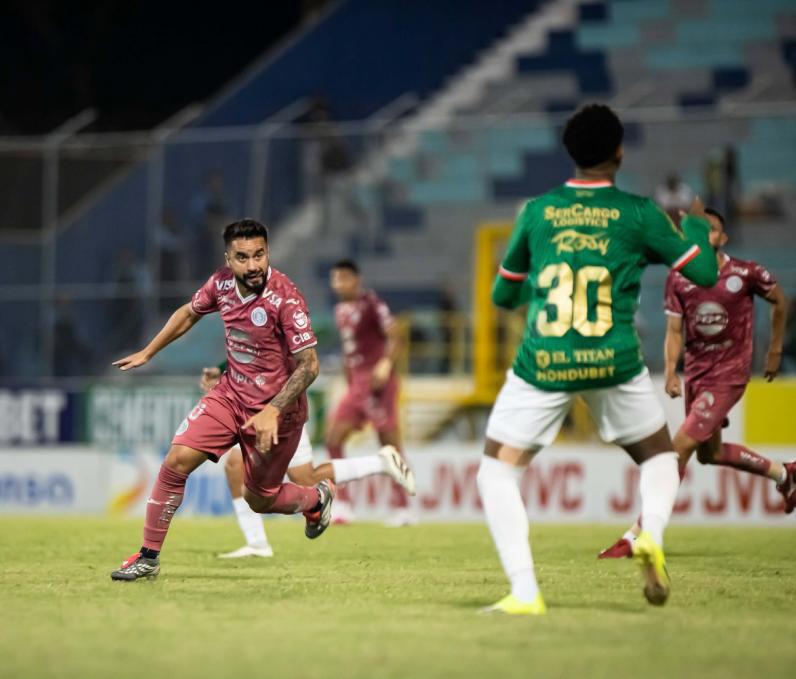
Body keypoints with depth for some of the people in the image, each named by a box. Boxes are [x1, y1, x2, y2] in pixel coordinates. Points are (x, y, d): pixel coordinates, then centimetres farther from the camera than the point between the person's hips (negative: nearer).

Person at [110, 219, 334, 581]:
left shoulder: (285, 298, -25)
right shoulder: (221, 283, -8)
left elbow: (309, 365, -23)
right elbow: (189, 313, 15)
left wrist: (272, 411, -32)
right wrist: (147, 353, 18)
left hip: (276, 409, -5)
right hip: (231, 393, 5)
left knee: (260, 501, 8)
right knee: (176, 461, -12)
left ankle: (317, 498, 43)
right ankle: (149, 557, 1)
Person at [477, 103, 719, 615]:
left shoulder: (537, 212, 7)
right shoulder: (639, 213, 1)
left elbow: (504, 294, 17)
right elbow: (704, 272, 6)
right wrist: (697, 222, 26)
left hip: (542, 364, 0)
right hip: (614, 363, 0)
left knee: (498, 471, 9)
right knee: (659, 455, 23)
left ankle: (525, 592, -8)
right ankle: (652, 533, -8)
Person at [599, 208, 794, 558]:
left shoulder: (747, 273, -10)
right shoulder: (678, 279, -1)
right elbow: (674, 331, 1)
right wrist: (671, 372, -15)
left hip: (729, 373, -6)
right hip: (696, 371, 6)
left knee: (680, 447, -15)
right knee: (709, 453, 19)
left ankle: (636, 536, -14)